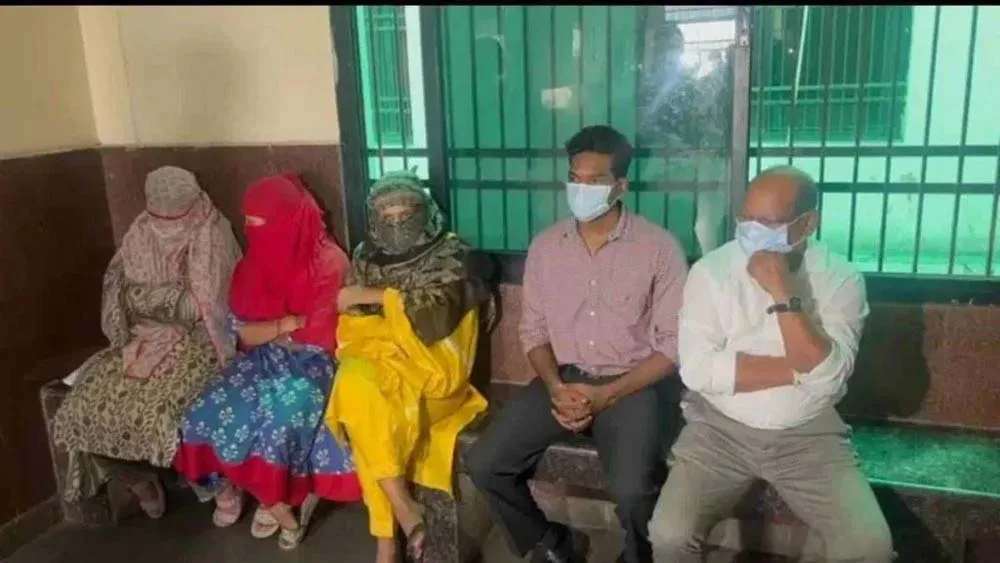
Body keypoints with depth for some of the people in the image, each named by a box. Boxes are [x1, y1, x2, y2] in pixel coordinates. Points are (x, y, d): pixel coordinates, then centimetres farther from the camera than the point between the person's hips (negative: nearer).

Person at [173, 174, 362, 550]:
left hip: (310, 360, -5)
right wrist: (290, 322, -11)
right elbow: (243, 334, 2)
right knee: (211, 414, -21)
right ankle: (281, 507, -9)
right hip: (262, 359, 5)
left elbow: (320, 331, -11)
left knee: (279, 412, -35)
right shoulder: (254, 263, 8)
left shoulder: (328, 262, -8)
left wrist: (268, 328, -7)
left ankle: (271, 498, -10)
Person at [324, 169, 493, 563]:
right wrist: (403, 323, -10)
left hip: (430, 366, -4)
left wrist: (374, 297, -13)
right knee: (354, 387, -30)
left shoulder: (449, 253, 1)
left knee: (370, 411, -30)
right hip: (377, 360, 4)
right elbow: (352, 322, 9)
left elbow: (438, 316, -15)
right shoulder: (367, 257, 13)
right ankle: (405, 512, -26)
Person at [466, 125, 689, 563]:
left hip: (628, 385, -3)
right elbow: (534, 330, 8)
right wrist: (555, 387, -11)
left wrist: (608, 395, -17)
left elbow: (673, 345, -8)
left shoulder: (659, 248, -8)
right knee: (484, 465, -13)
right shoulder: (545, 246, 4)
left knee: (631, 491, -29)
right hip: (562, 379, 4)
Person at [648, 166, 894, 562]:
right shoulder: (711, 271, -8)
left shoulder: (841, 279, -6)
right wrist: (798, 370, -14)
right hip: (719, 428, 0)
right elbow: (698, 370, -17)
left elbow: (828, 375, -18)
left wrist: (783, 293, -25)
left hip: (808, 434, 1)